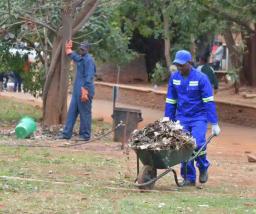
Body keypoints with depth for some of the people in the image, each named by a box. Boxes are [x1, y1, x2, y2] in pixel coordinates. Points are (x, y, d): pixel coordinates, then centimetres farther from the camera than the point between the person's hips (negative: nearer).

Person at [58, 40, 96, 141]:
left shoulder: (88, 60, -13)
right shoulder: (80, 58, 15)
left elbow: (89, 77, -20)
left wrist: (85, 91, -24)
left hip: (84, 91, -10)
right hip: (77, 90, 10)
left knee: (85, 113, -2)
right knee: (72, 112, 9)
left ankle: (85, 135, 4)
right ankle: (66, 133, 12)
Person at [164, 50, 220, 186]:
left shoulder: (201, 78, -11)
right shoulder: (174, 77, 3)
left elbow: (209, 102, -12)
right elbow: (170, 100, 12)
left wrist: (214, 124, -14)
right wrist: (167, 118, 8)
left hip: (198, 117, -4)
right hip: (182, 118, 4)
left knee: (197, 144, -21)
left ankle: (203, 167, 7)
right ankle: (189, 178, 10)